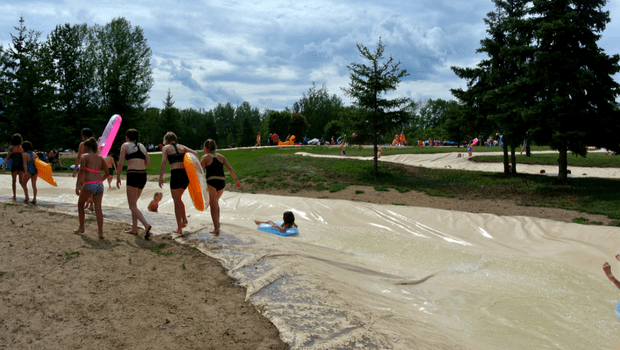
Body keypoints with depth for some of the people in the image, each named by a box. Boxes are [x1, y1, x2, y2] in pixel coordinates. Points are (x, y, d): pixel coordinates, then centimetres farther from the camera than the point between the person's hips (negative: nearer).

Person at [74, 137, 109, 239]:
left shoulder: (84, 156, 1)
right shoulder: (101, 158, 15)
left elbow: (81, 171, -12)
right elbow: (107, 173, 14)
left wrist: (77, 185, -15)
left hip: (88, 184, -4)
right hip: (99, 184, 4)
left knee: (80, 204, 20)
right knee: (98, 208, 1)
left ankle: (81, 228, 30)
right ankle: (100, 233, -9)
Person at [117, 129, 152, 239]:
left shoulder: (125, 145, 4)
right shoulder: (142, 146, 18)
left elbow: (121, 162, -4)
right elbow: (148, 162, 14)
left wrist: (118, 177, 4)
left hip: (132, 176, -6)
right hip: (143, 176, 6)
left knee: (133, 206, -5)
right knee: (133, 203, 21)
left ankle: (146, 225, -26)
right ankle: (134, 228, 22)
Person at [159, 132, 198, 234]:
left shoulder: (166, 148, 9)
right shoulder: (182, 147, 19)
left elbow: (164, 162, -6)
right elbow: (195, 154, 5)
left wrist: (161, 177, -9)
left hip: (176, 174, -4)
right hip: (186, 174, 4)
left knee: (177, 202, 4)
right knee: (178, 198, 26)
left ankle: (179, 228, 6)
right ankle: (184, 218, 10)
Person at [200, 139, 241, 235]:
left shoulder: (204, 158, 1)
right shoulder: (221, 156, 13)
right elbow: (230, 169, 6)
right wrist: (236, 179, 11)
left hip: (211, 182, -5)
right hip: (222, 182, 5)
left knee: (213, 205, -2)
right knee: (215, 202, 26)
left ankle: (216, 229, -10)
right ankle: (217, 224, 29)